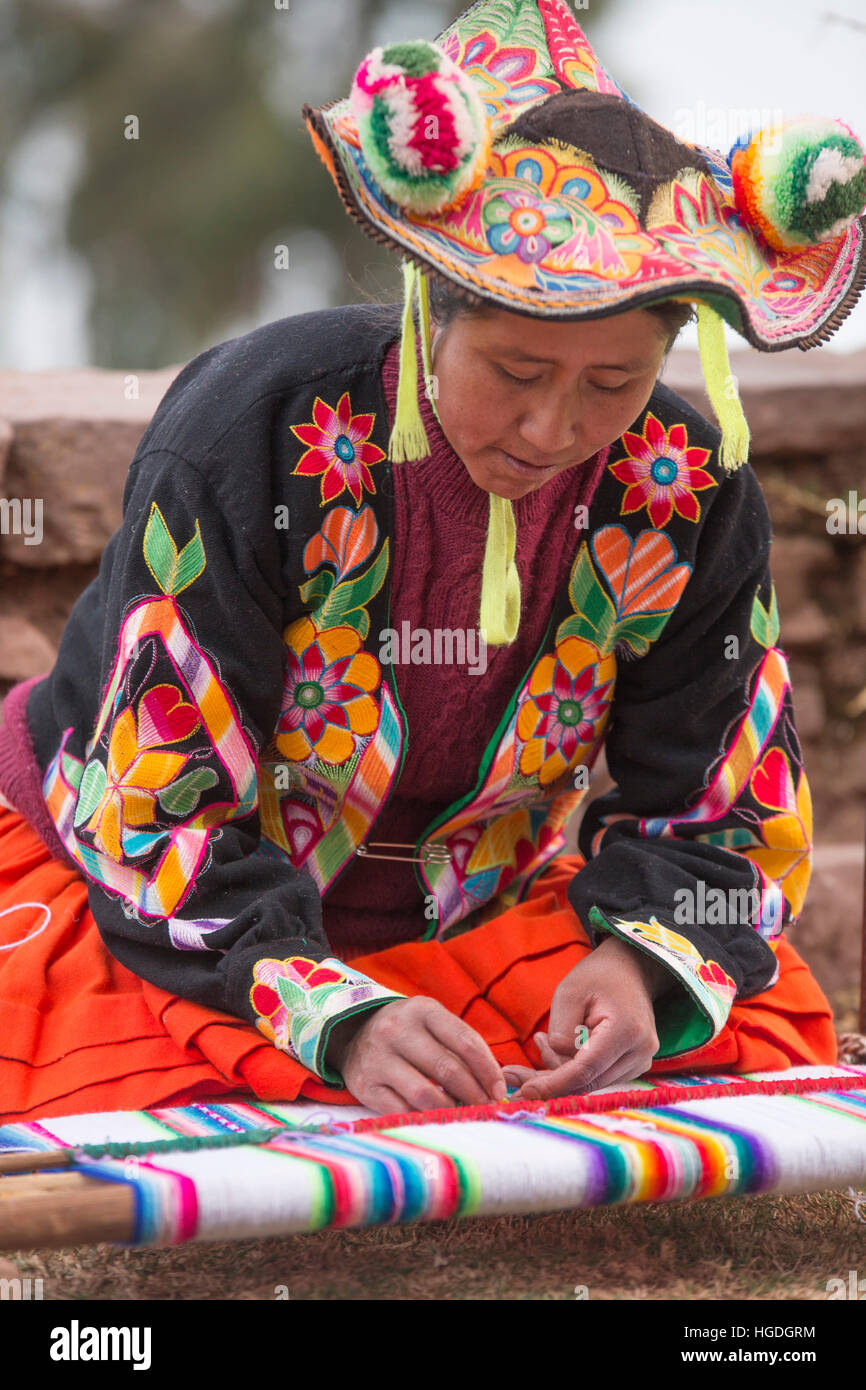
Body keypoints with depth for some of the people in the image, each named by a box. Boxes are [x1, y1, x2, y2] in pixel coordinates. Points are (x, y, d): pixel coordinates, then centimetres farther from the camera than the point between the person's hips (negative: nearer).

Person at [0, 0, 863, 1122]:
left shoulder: (689, 495, -13)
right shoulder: (257, 431, -25)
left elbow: (716, 815, -4)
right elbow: (153, 813, -24)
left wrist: (639, 963, -28)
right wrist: (337, 1019, -39)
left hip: (469, 912, 4)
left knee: (772, 1029, -14)